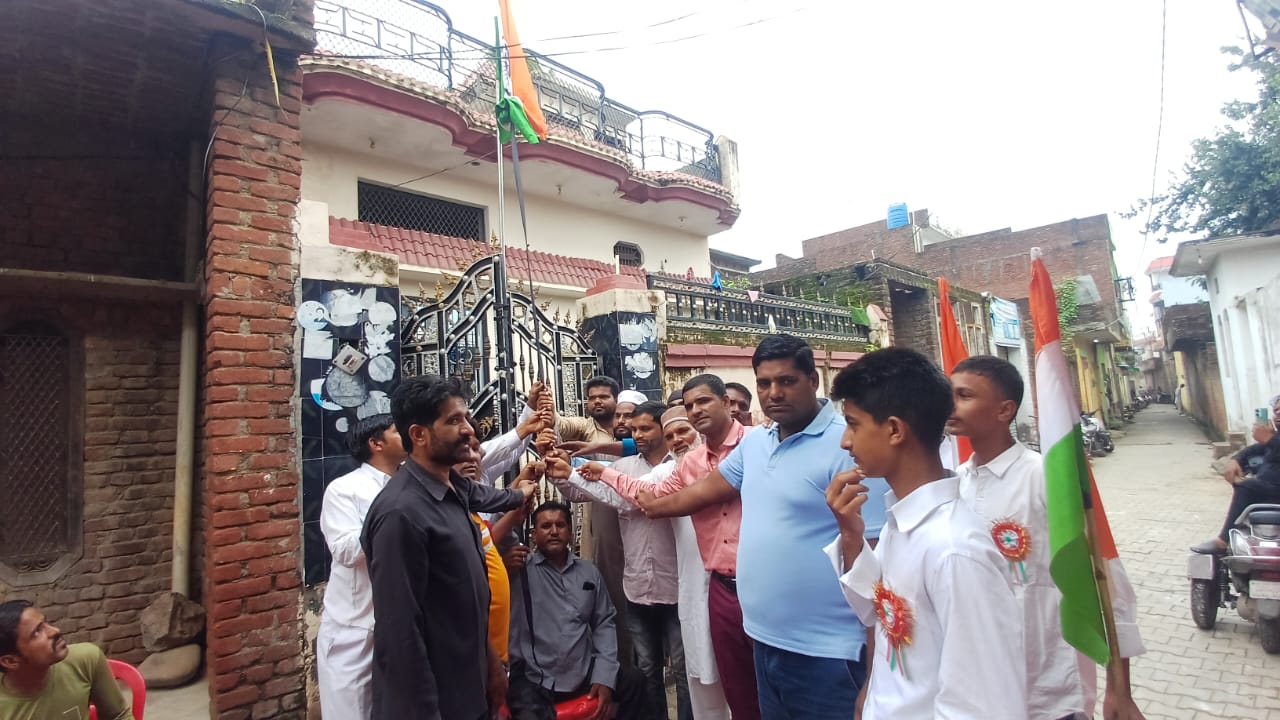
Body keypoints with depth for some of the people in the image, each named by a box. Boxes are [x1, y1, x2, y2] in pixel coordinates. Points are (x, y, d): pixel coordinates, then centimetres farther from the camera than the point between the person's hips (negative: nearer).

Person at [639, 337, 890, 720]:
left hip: (825, 654, -7)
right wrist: (650, 507, 29)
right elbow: (707, 489, 19)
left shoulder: (848, 445, -17)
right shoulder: (754, 442, 6)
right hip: (765, 640, 7)